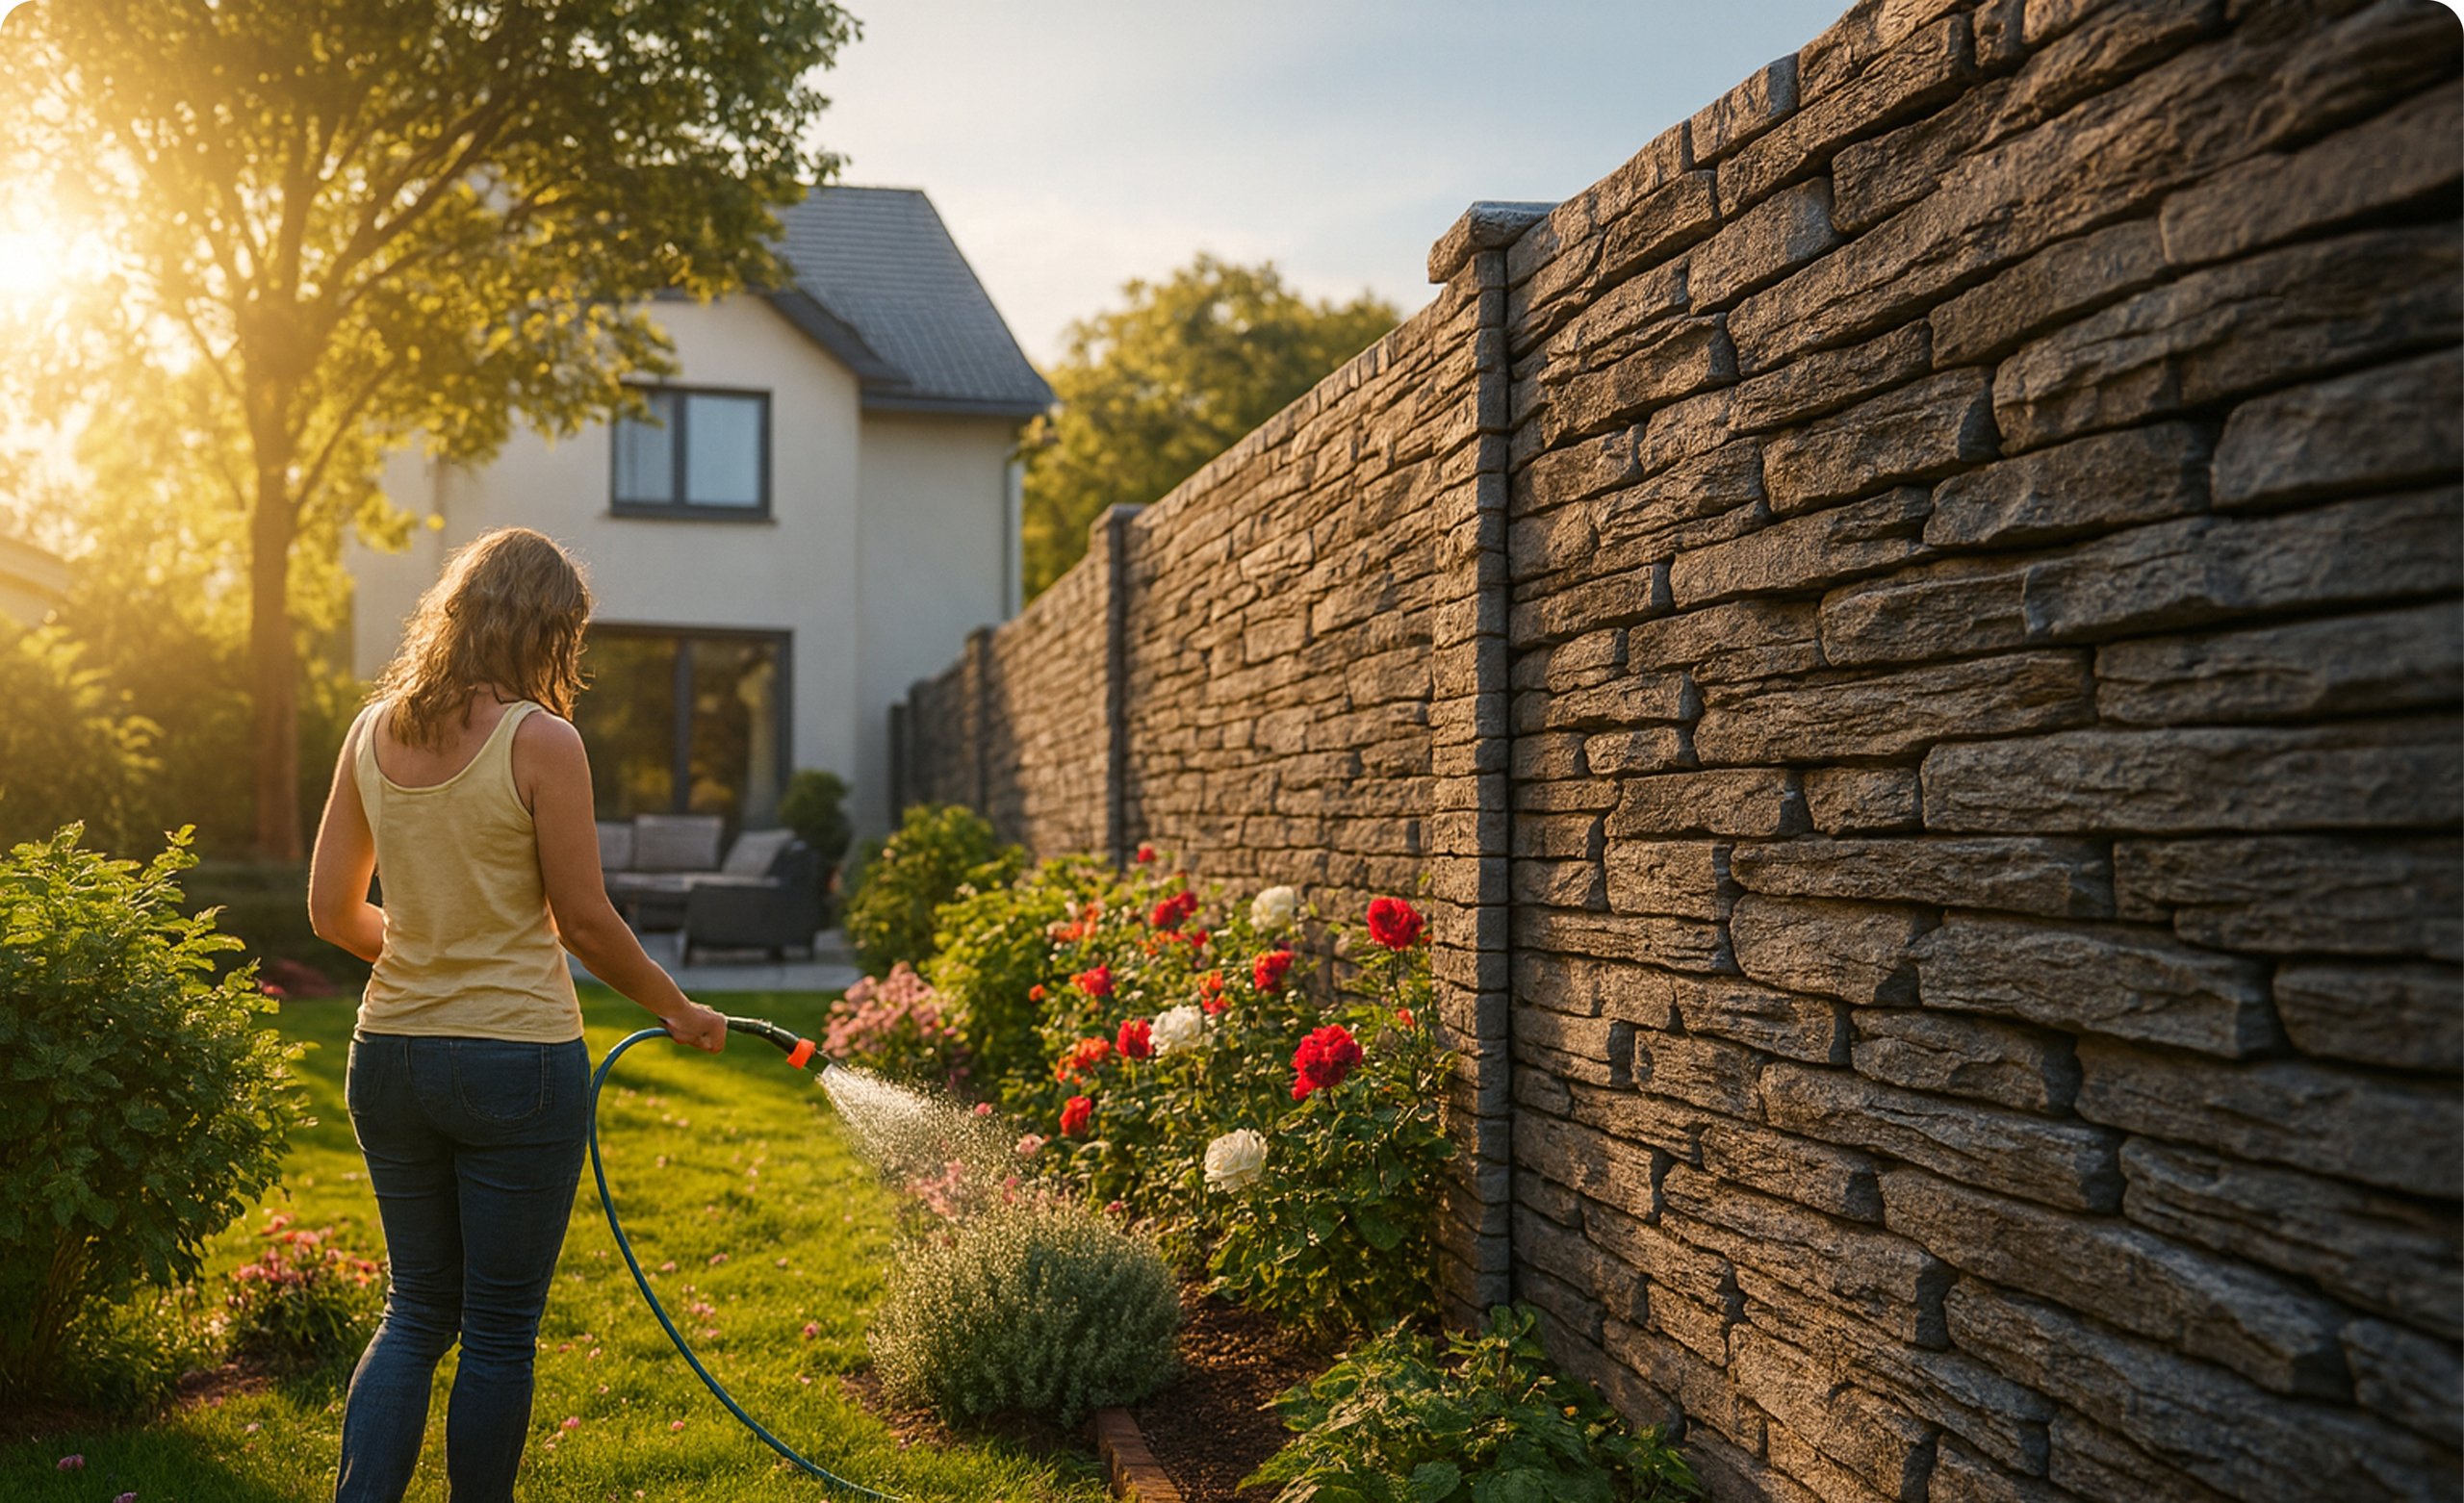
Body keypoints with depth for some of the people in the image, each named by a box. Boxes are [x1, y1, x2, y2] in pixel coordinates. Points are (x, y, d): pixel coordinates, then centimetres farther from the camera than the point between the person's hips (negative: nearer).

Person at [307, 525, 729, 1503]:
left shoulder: (373, 732, 4)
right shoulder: (541, 739, -13)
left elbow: (332, 912, 8)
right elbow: (584, 922, -11)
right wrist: (676, 1009, 3)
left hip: (390, 1053, 6)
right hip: (516, 1062, -5)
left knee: (417, 1309, 19)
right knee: (500, 1330, 10)